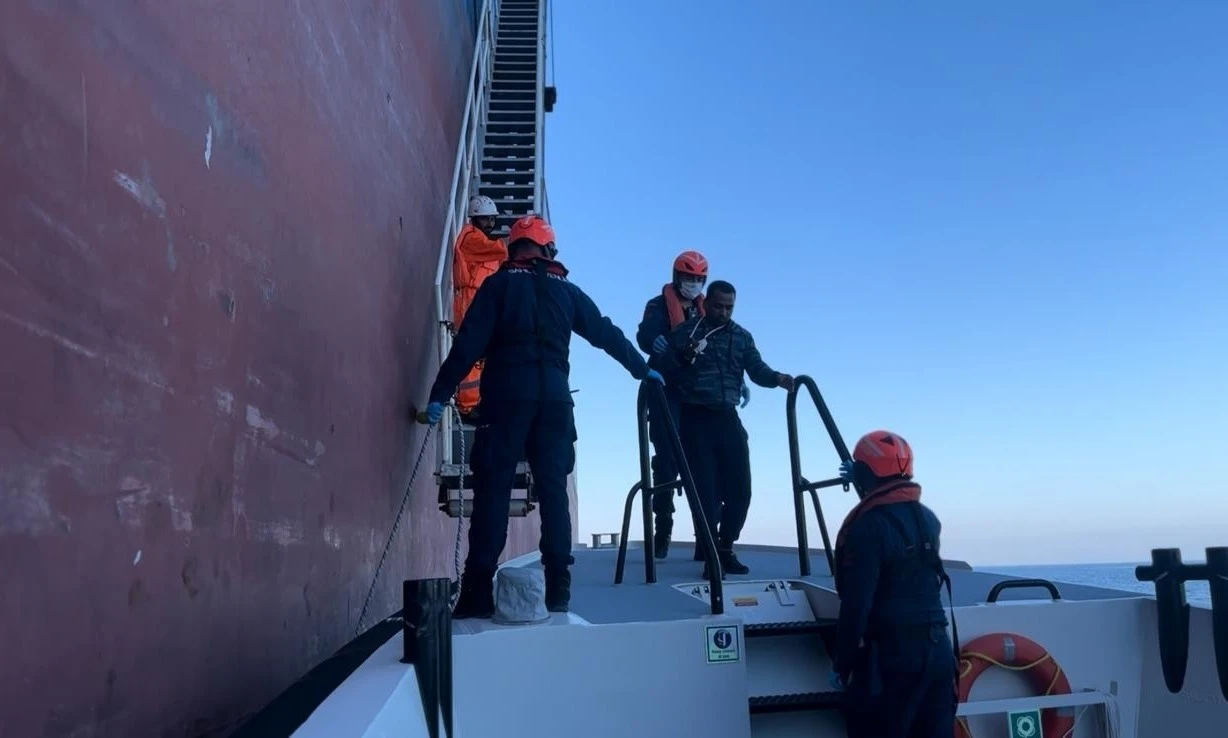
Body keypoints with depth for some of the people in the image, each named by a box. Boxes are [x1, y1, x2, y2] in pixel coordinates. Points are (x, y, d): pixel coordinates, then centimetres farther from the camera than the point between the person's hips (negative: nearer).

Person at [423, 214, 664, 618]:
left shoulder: (498, 284, 8)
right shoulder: (566, 290, 17)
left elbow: (470, 342, -2)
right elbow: (607, 334, 24)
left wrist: (440, 393, -3)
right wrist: (642, 370, 36)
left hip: (507, 394, -2)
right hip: (553, 395, 3)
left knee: (493, 487, -2)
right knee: (553, 488, 7)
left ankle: (478, 591, -4)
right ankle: (558, 589, 5)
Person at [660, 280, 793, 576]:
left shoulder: (742, 337, 13)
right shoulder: (685, 331, 2)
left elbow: (757, 369, 3)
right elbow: (664, 369, -4)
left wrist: (777, 378, -17)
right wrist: (683, 356, -24)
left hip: (727, 418, 4)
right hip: (696, 419, -4)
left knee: (739, 488, 4)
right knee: (705, 490, -6)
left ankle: (726, 548, 20)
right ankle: (711, 555, 2)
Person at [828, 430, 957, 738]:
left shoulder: (867, 527, -16)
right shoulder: (927, 518, 8)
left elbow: (856, 605, -18)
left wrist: (841, 664, -9)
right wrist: (864, 485, 42)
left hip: (892, 654, -8)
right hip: (938, 648, 8)